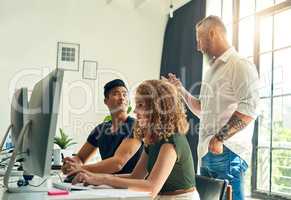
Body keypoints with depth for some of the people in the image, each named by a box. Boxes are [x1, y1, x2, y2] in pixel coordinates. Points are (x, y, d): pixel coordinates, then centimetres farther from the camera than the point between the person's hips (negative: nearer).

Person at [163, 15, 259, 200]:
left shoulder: (240, 65, -6)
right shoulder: (211, 71, 22)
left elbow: (248, 110, -18)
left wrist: (219, 138, -21)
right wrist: (181, 90, 22)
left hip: (227, 152, -8)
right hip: (206, 153, 8)